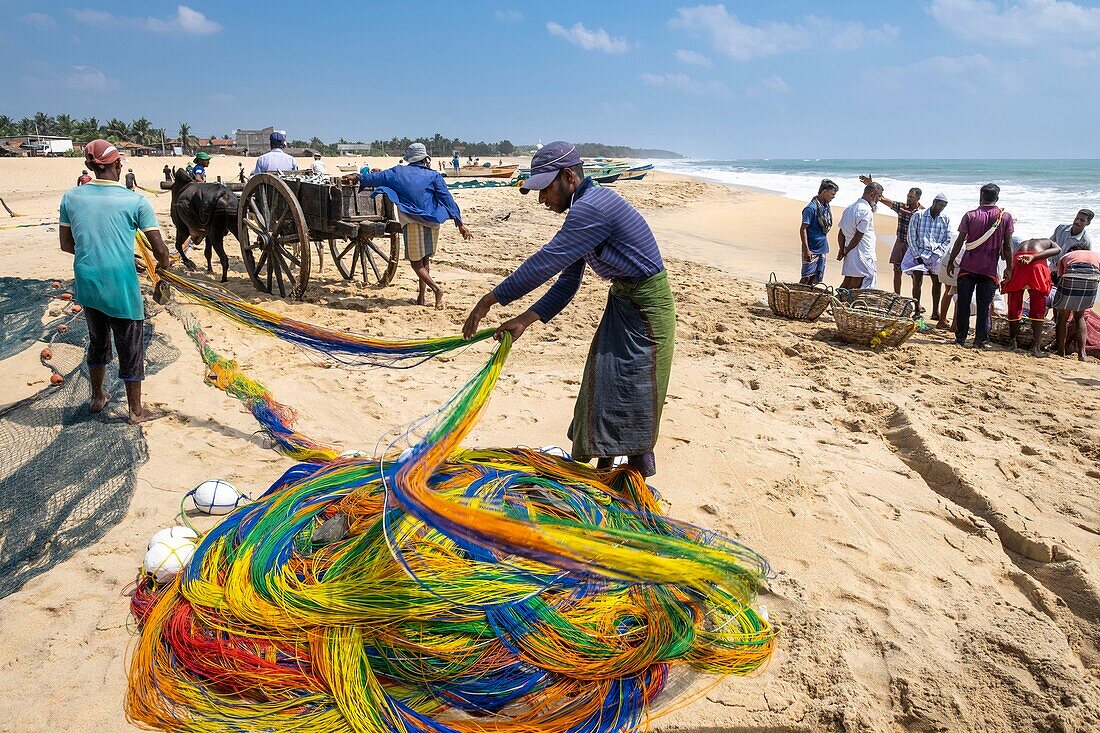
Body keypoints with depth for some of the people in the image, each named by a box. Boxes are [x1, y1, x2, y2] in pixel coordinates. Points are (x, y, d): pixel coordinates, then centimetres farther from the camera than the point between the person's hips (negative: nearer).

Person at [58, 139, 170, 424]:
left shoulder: (71, 197, 0)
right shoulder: (135, 201, -12)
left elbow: (67, 245, 7)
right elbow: (160, 249, -10)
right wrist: (164, 269, 11)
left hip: (87, 286, 5)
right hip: (121, 288, -5)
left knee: (98, 341, 24)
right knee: (131, 348, 10)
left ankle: (97, 397, 41)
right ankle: (136, 410, 21)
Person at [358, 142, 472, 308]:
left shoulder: (398, 172, 6)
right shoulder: (433, 175, 6)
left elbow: (373, 178, 12)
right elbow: (447, 198, 0)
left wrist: (361, 177, 35)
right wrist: (460, 224, -1)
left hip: (412, 223, -2)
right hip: (432, 222, 2)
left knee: (415, 262, 5)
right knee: (425, 260, 17)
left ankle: (436, 288, -17)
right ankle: (422, 297, 15)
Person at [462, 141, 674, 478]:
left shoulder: (592, 208, -24)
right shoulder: (584, 210, 8)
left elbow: (546, 262, -28)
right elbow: (569, 280, 8)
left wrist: (491, 299, -21)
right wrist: (524, 319, 0)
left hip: (645, 306, -10)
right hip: (622, 302, 10)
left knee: (632, 405, -3)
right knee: (601, 392, 15)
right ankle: (604, 470, 29)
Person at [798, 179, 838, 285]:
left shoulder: (826, 207, 10)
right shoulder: (811, 208, -15)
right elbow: (803, 229, -17)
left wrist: (826, 246, 20)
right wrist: (806, 250, -21)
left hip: (822, 250, 8)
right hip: (812, 250, -8)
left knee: (814, 279, 11)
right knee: (806, 278, -5)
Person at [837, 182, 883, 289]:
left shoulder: (849, 208, 14)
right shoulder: (866, 211, -16)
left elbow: (841, 233, 13)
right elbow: (858, 236, -18)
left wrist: (842, 250, 8)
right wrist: (846, 251, -6)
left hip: (850, 256, 9)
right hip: (862, 255, -9)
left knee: (846, 283, 13)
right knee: (855, 288, -4)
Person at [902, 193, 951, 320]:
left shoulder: (946, 220, 6)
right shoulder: (918, 215, -2)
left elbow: (948, 239, 8)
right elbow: (911, 236, -4)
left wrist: (938, 253, -7)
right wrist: (917, 255, -10)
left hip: (936, 254, 3)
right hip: (918, 252, -3)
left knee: (937, 282, 4)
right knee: (918, 282, -9)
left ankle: (935, 312, 11)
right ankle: (917, 310, -2)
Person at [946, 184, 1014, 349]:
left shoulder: (970, 215, -3)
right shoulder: (1006, 217, 0)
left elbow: (959, 241, -2)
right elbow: (1007, 246, 0)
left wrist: (951, 261, 8)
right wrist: (1009, 268, 7)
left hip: (968, 267, -1)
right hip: (989, 269, 1)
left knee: (963, 304, 7)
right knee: (984, 306, 5)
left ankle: (961, 337, 10)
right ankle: (981, 340, 7)